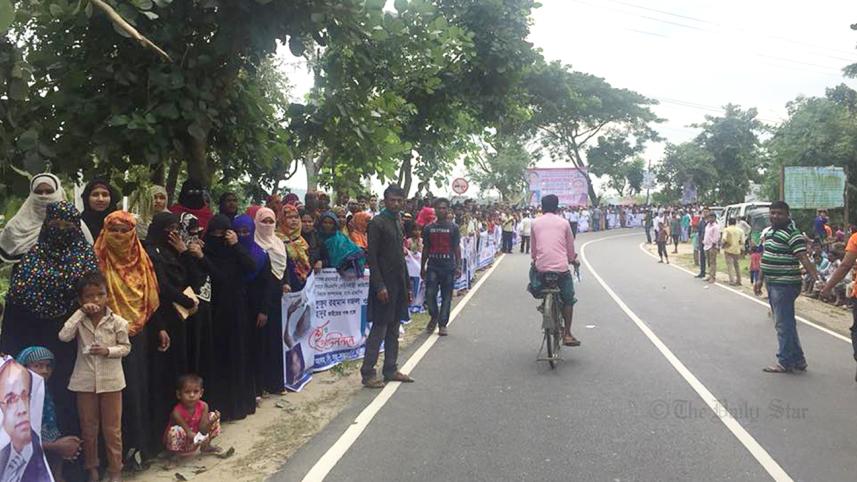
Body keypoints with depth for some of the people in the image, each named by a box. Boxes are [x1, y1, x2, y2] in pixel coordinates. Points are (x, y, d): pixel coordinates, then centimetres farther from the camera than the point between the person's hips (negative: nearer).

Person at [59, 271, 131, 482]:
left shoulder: (117, 321, -6)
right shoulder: (79, 320, -1)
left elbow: (126, 347, -1)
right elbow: (64, 336, -18)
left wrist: (108, 351, -20)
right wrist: (81, 312, -17)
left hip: (110, 381, -2)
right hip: (85, 381, 2)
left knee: (112, 428, 7)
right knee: (88, 427, 13)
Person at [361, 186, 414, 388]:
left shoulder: (399, 222, 15)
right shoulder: (377, 222, -9)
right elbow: (372, 256, -14)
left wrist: (407, 286, 16)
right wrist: (379, 286, -20)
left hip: (398, 283, 8)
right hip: (384, 283, -8)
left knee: (394, 329, 12)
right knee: (379, 328, -5)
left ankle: (391, 370, 21)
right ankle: (367, 373, 2)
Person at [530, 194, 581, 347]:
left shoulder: (535, 223, 8)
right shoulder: (564, 223, 5)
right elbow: (570, 246, 10)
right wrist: (573, 260, 29)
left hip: (541, 267, 1)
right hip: (561, 267, -1)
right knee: (568, 299, 14)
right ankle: (567, 334, 8)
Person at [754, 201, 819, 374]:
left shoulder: (793, 234, -14)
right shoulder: (769, 232, 14)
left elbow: (803, 258, -22)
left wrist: (815, 276, -36)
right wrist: (760, 280, 22)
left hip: (785, 285, -9)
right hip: (772, 284, 9)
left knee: (784, 324, -3)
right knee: (785, 323, 15)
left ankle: (785, 362, 7)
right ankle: (798, 359, 25)